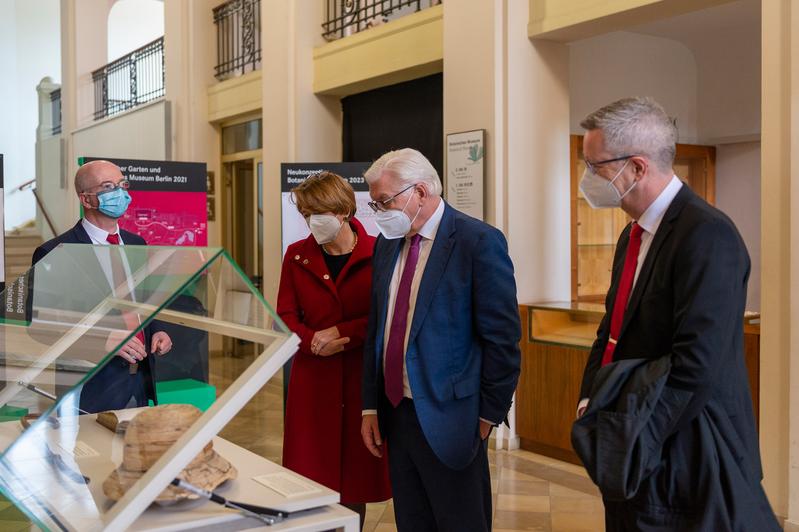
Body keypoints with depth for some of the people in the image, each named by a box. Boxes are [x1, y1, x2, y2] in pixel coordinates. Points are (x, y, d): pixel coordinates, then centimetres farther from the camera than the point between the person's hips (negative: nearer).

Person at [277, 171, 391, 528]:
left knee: (356, 473, 6)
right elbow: (285, 317, 4)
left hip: (363, 376, -2)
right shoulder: (296, 255, 6)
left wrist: (342, 331, -15)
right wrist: (313, 341, -14)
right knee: (312, 476, 4)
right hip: (313, 377, 2)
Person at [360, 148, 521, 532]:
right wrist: (370, 406, 10)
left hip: (448, 418, -6)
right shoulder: (387, 243, 9)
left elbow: (503, 338, -12)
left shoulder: (479, 241, -12)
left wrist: (488, 416, -9)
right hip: (395, 414, 6)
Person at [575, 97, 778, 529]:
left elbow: (698, 363, -25)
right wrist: (590, 403, 1)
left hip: (687, 457, -8)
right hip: (636, 451, 8)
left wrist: (627, 440, -19)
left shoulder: (707, 234, -19)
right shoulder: (633, 235, 11)